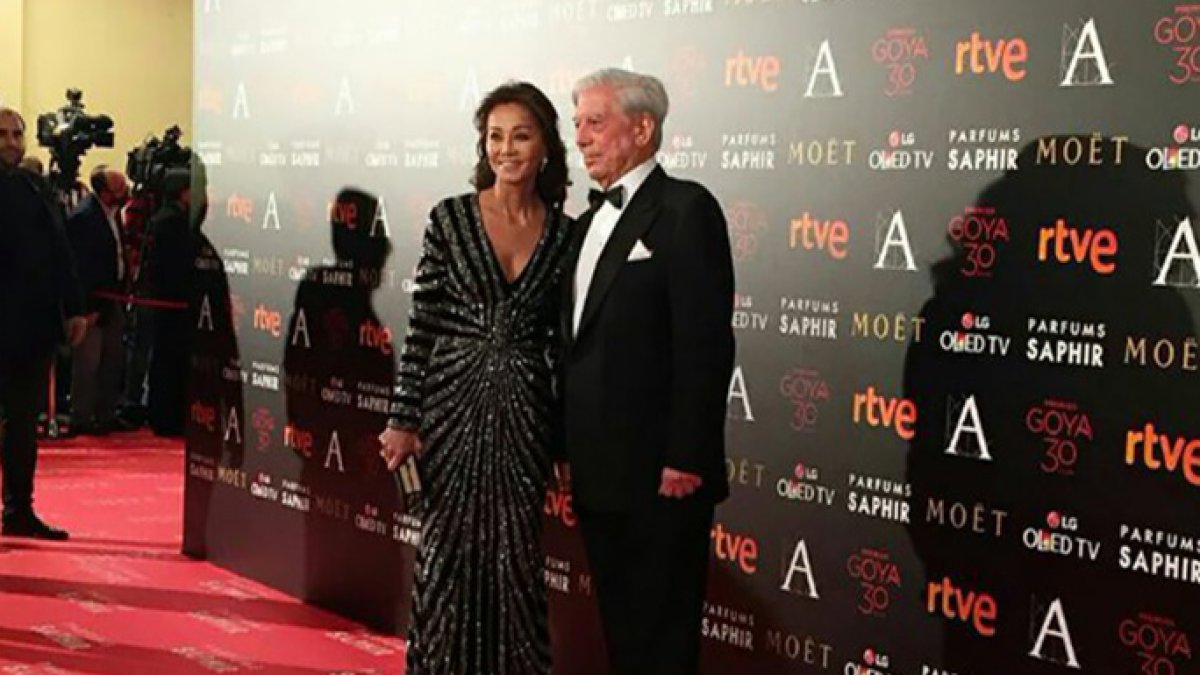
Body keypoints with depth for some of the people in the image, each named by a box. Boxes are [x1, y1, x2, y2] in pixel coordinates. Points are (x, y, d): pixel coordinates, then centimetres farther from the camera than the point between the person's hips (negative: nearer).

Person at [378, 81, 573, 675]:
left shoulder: (563, 233, 3)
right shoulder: (451, 218, -3)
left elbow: (561, 340, 8)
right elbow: (421, 325, -3)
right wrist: (402, 419, -7)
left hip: (524, 413, 2)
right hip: (452, 404, -2)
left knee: (515, 558, 6)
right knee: (448, 551, 5)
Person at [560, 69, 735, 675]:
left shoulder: (686, 209, -11)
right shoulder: (593, 219, 15)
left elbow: (705, 342, -17)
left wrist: (686, 459, -19)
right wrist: (567, 448, 14)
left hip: (658, 471, -8)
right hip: (597, 470, 8)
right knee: (618, 621, 16)